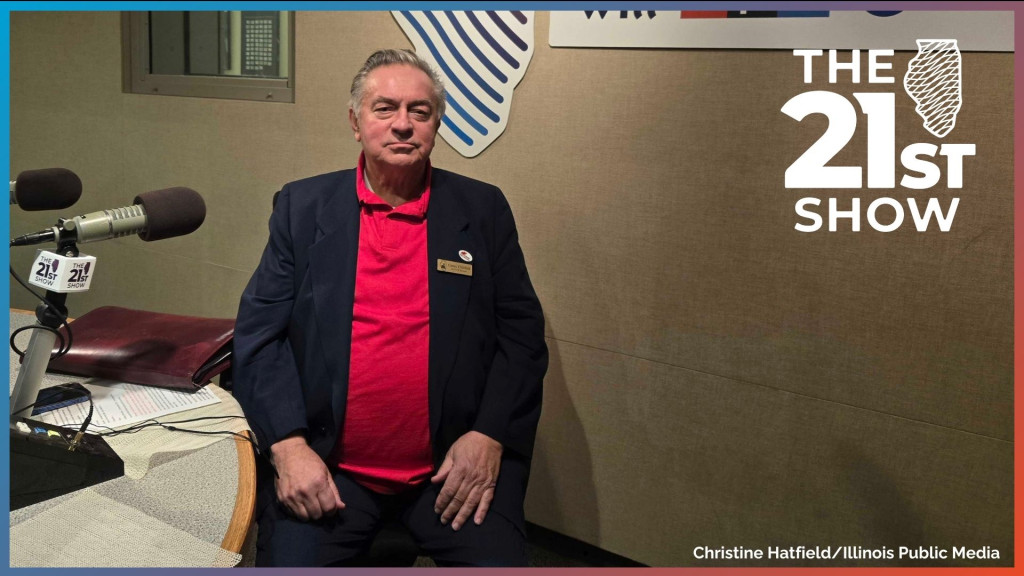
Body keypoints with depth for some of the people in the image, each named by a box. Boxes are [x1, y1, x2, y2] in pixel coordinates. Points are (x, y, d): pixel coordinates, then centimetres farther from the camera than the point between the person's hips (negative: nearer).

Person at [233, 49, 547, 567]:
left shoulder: (482, 210, 5)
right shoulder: (303, 207, 5)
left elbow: (522, 334, 4)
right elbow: (258, 331, 2)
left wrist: (490, 435, -9)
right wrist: (287, 445, -11)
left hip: (455, 465, 0)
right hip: (326, 464, 0)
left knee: (499, 559, -18)